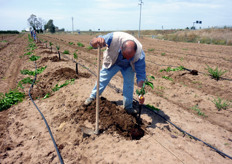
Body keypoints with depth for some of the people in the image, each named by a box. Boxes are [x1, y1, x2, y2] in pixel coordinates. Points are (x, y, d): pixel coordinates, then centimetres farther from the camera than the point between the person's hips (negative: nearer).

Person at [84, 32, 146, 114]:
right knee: (102, 79, 6)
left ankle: (128, 106, 11)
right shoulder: (114, 38, -43)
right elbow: (92, 43, -36)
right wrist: (97, 40, -61)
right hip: (112, 62, 1)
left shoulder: (140, 54, -39)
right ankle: (92, 97, 30)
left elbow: (141, 74, -29)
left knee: (129, 84, -10)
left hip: (128, 66, 0)